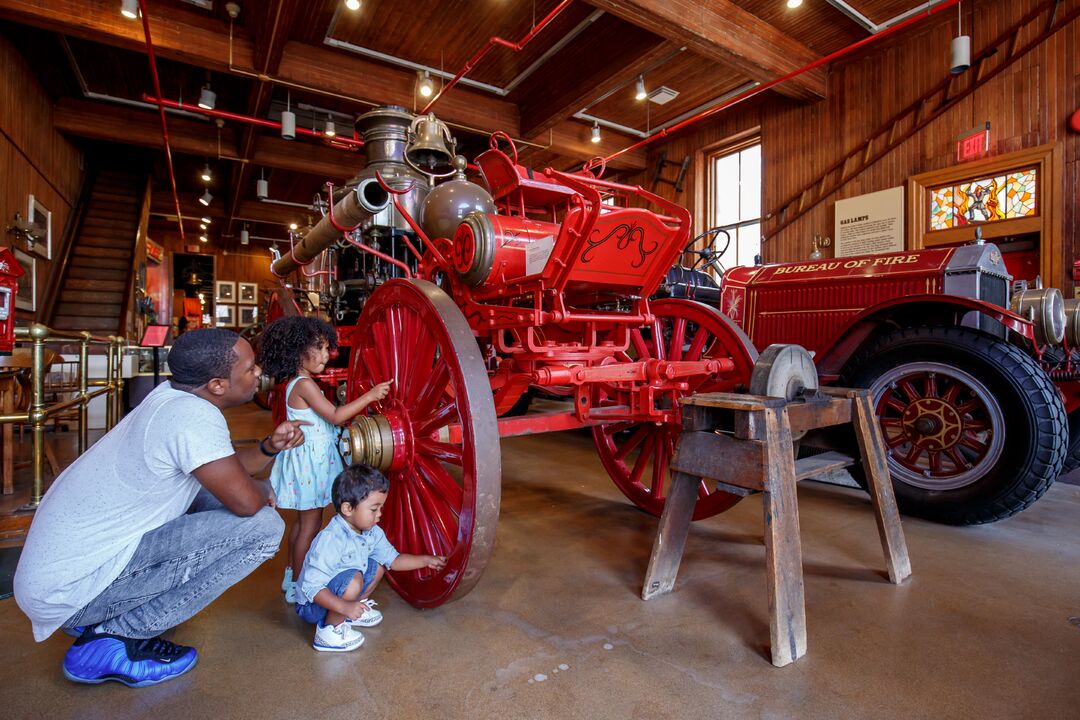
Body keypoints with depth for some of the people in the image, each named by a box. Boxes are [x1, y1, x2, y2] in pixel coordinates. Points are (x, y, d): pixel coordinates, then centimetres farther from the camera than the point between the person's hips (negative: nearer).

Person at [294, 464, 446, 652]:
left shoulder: (372, 533, -7)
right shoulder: (331, 540, -32)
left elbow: (393, 559, 5)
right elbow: (311, 587, -32)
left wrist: (425, 560, -1)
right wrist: (344, 606, -41)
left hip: (340, 593, 8)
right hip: (313, 605, -8)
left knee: (377, 567, 3)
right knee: (353, 579, -31)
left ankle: (353, 612, 16)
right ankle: (328, 631, -11)